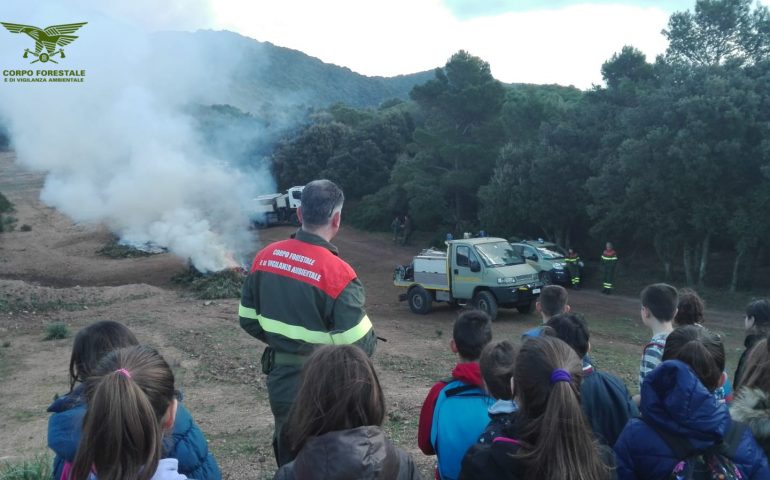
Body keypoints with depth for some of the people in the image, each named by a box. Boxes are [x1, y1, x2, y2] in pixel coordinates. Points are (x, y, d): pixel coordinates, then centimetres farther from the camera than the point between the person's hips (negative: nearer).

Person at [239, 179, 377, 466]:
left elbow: (248, 321, 4)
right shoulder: (337, 273, -23)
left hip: (280, 381, 5)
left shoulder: (265, 257, -5)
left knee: (289, 459, 24)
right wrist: (369, 342, 0)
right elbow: (360, 347, -22)